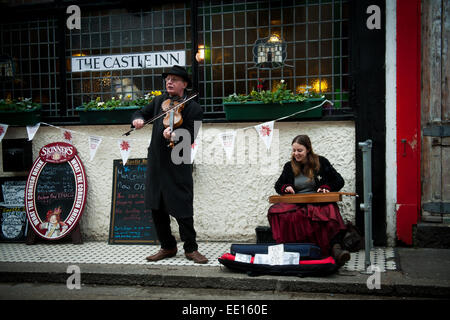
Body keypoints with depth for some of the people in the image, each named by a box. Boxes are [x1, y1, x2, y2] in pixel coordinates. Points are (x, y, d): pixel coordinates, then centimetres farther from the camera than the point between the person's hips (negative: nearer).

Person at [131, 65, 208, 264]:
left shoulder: (193, 108, -8)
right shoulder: (160, 100, 10)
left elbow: (189, 138, -15)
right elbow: (142, 113, 20)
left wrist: (174, 136, -35)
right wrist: (138, 119, -3)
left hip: (178, 167, -6)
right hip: (156, 164, 6)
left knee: (183, 210, -3)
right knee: (157, 209, 12)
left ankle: (191, 249, 13)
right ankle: (168, 247, 26)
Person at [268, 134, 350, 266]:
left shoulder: (321, 162, 10)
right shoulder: (289, 166, 17)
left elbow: (339, 181, 12)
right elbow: (278, 185, 24)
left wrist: (326, 188, -8)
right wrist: (285, 188, 1)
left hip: (319, 203, -2)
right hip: (297, 204, 2)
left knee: (330, 213, -41)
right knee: (275, 211, -31)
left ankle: (336, 249, -53)